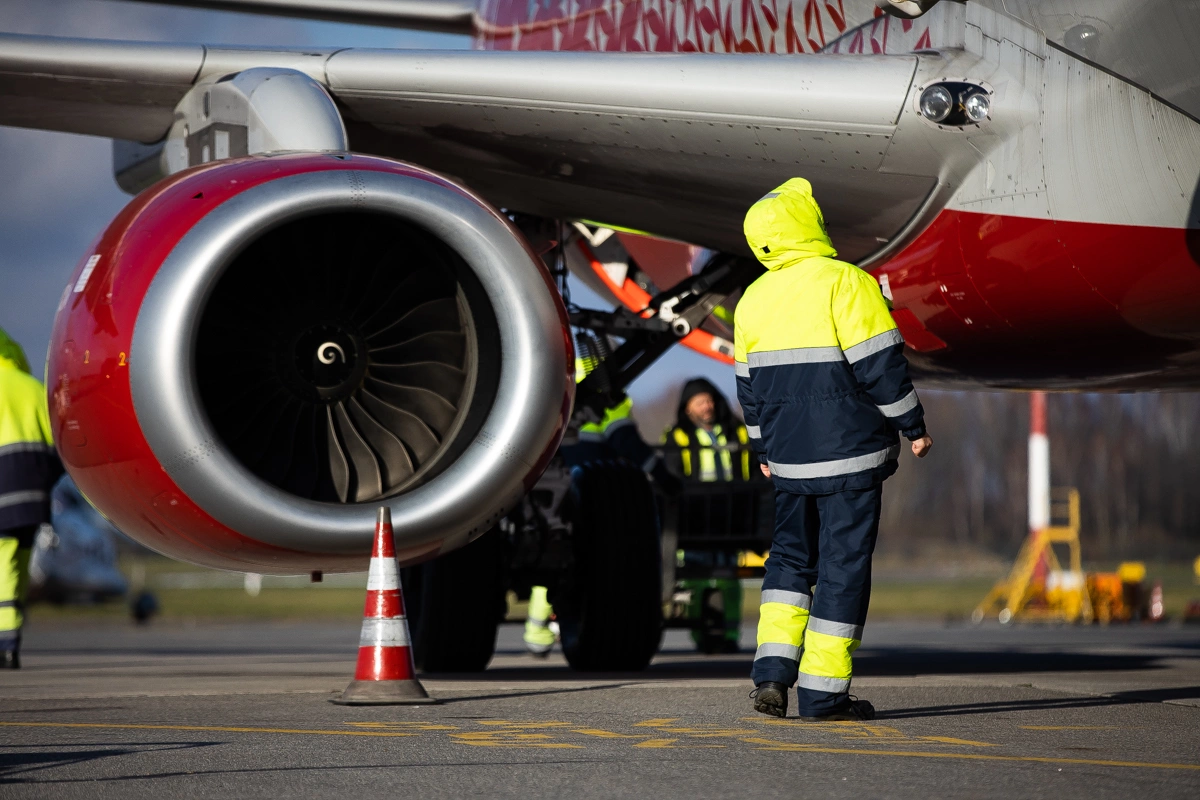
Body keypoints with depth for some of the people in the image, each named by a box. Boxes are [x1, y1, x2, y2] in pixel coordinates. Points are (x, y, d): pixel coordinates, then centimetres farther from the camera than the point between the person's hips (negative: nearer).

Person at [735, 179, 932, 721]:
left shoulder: (754, 298, 8)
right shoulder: (846, 283, -12)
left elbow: (749, 386, 15)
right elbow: (880, 366, -14)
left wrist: (764, 449, 26)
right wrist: (913, 426, -3)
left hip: (790, 457, 6)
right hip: (849, 453, -6)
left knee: (790, 555, 17)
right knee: (843, 564, 0)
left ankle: (772, 670, 3)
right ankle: (823, 691, 1)